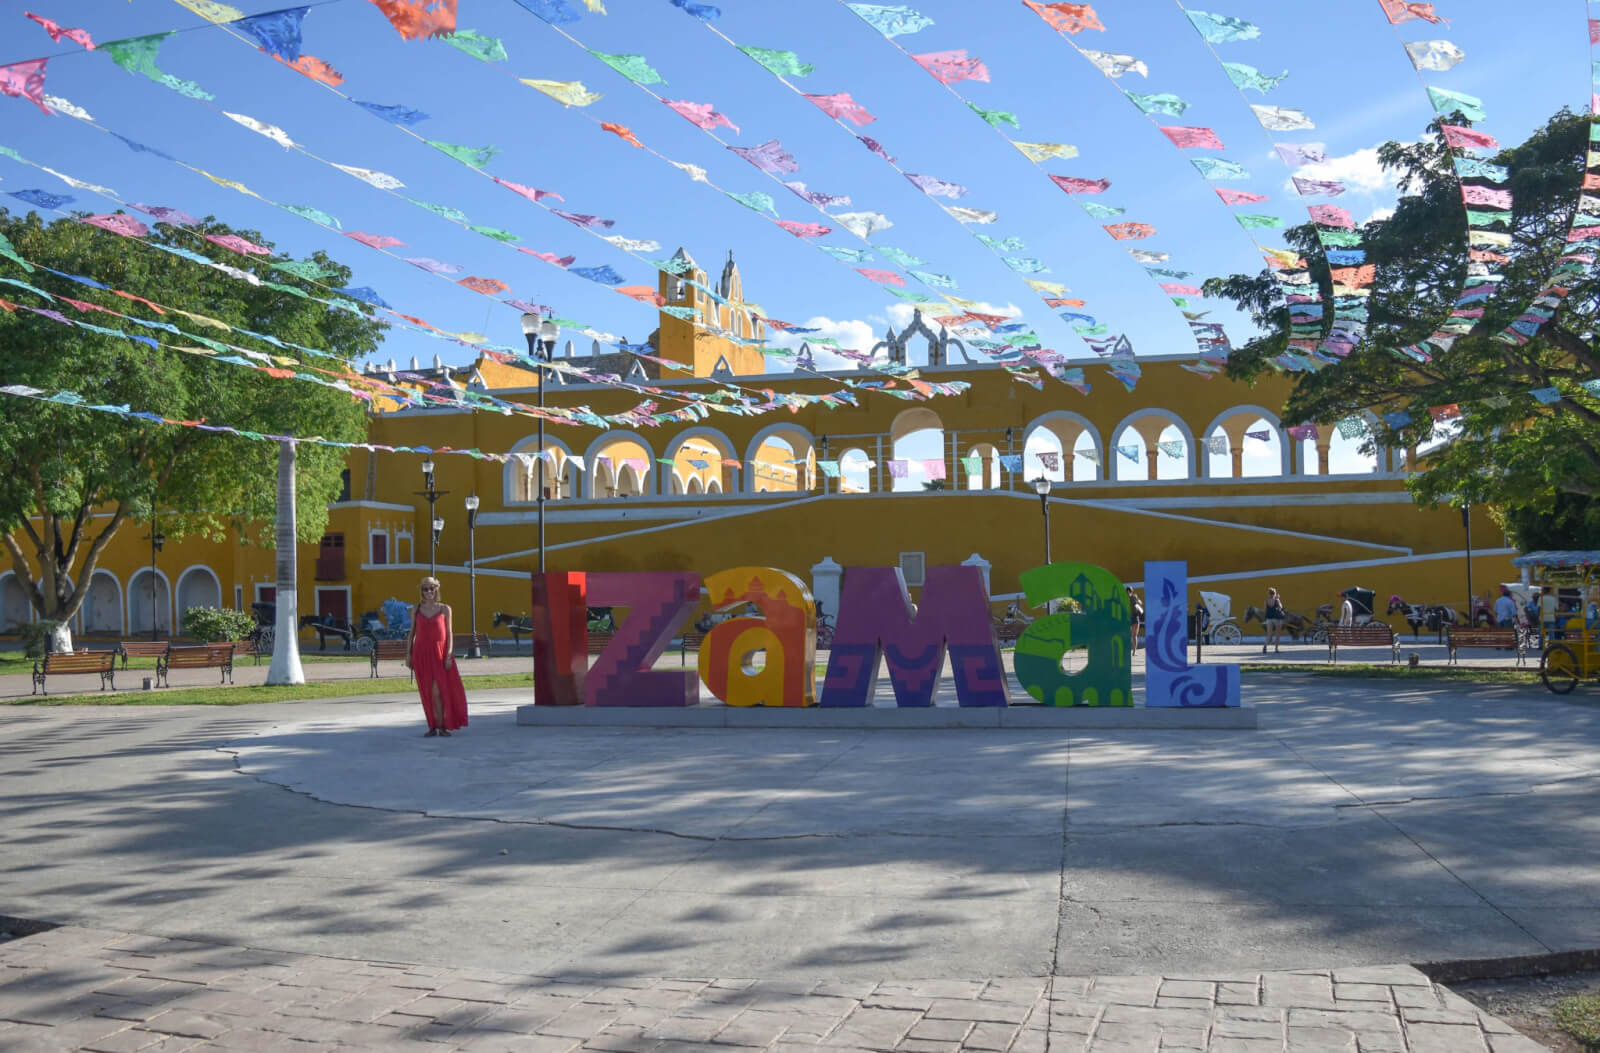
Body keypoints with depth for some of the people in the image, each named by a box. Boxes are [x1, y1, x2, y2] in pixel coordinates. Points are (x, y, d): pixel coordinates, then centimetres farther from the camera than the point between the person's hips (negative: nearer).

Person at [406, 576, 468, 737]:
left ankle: (442, 726, -1)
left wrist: (449, 655, -6)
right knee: (427, 692, 5)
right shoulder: (417, 609, 7)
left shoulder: (444, 609, 2)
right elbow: (412, 633, 11)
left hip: (439, 653, -2)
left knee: (438, 691, -10)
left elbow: (449, 634, 3)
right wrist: (408, 654, 4)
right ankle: (432, 726, 14)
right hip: (421, 654, 2)